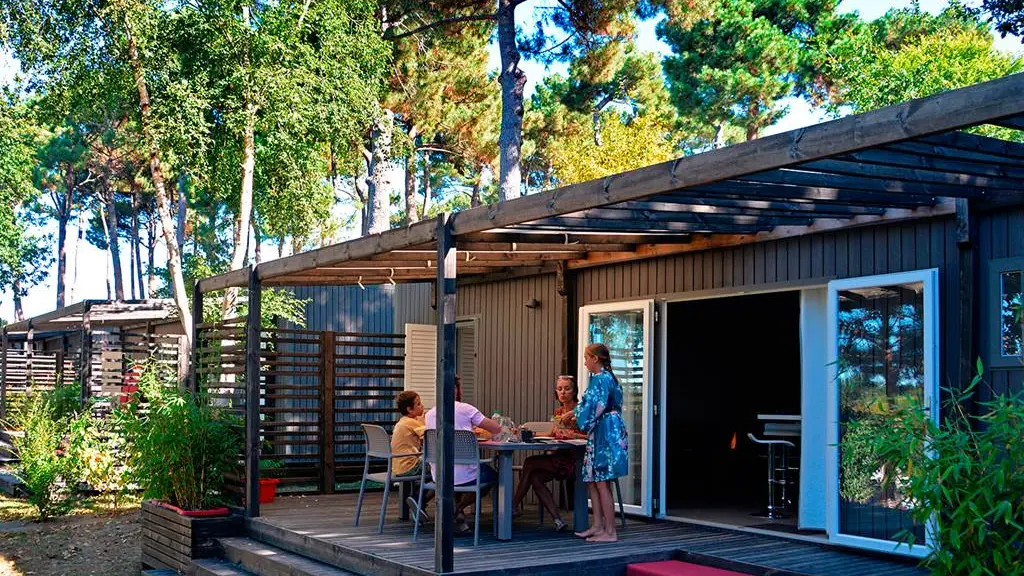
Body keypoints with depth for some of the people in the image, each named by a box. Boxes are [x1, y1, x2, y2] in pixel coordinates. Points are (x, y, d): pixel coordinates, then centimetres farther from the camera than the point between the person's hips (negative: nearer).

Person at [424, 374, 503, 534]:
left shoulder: (430, 414, 7)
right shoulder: (465, 409, -8)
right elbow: (497, 429, -2)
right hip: (463, 476, -5)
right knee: (493, 475, 26)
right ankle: (458, 508, 9)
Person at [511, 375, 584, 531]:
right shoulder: (558, 411, 17)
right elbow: (554, 435, 22)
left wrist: (571, 435, -28)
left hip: (573, 458, -7)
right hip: (559, 457, 7)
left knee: (530, 463, -19)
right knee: (535, 477, -18)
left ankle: (513, 506, -3)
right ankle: (558, 521, -14)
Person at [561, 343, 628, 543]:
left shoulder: (600, 379, -14)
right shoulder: (608, 377, 16)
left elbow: (593, 407, -16)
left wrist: (574, 416, -1)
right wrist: (575, 414, 19)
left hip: (605, 435, -10)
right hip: (602, 435, 10)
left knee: (601, 483, -5)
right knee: (592, 480, 13)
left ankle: (610, 532, -1)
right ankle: (598, 526, 17)